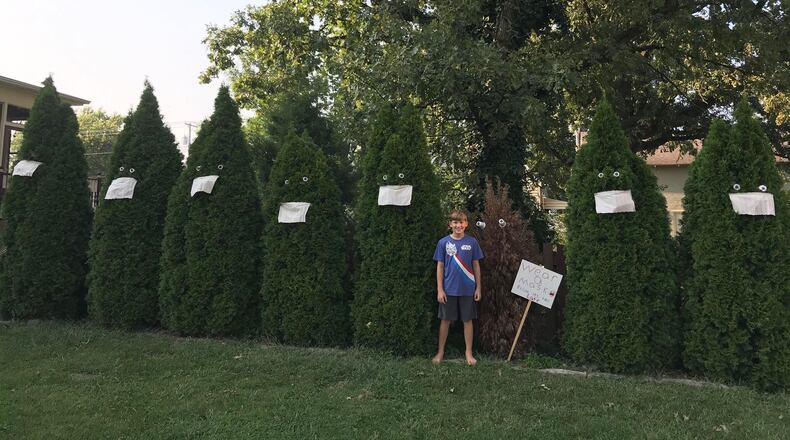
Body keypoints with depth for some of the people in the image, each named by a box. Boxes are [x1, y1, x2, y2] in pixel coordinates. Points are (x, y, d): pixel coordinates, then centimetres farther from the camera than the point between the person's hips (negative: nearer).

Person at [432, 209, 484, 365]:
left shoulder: (472, 242, -1)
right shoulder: (443, 242, -2)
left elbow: (476, 266, 4)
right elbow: (440, 267, 0)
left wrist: (478, 287, 2)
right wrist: (439, 290, -4)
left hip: (467, 289, 0)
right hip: (449, 289, 0)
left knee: (467, 320, 9)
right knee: (445, 320, 9)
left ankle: (469, 353, 20)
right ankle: (440, 352, 21)